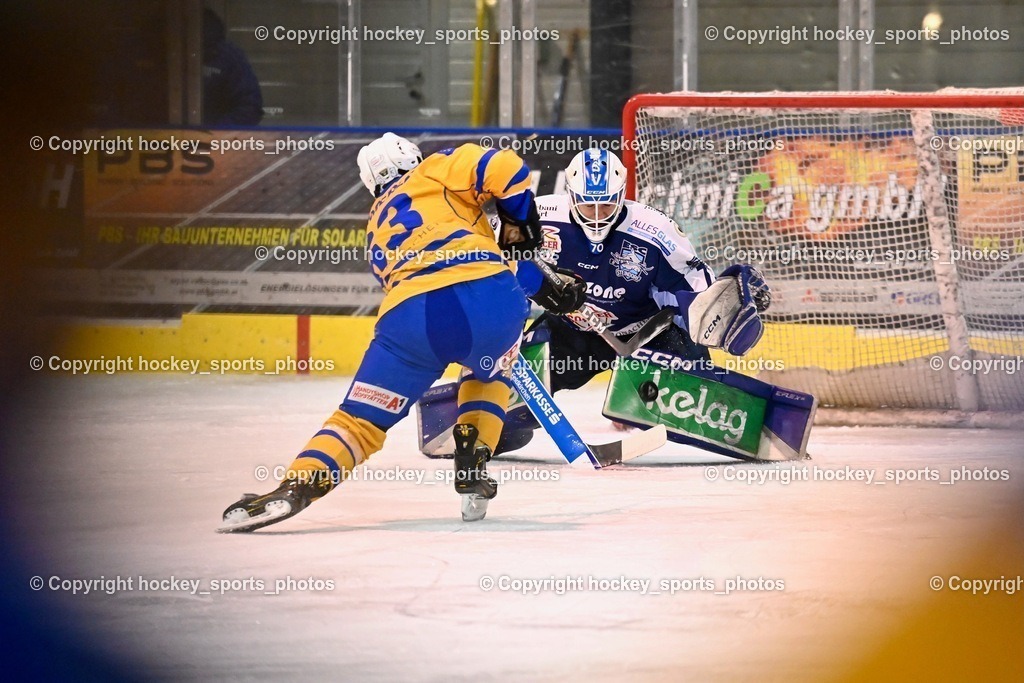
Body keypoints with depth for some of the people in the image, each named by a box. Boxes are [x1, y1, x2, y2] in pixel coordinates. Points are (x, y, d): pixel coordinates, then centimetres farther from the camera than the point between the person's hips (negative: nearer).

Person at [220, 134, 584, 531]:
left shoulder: (377, 229, 36)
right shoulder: (438, 171, 25)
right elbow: (505, 171, 5)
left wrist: (543, 290, 33)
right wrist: (517, 228, 21)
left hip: (410, 314, 1)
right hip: (490, 295, -1)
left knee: (361, 418, 7)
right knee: (491, 375, 33)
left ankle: (295, 488, -14)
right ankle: (473, 467, 19)